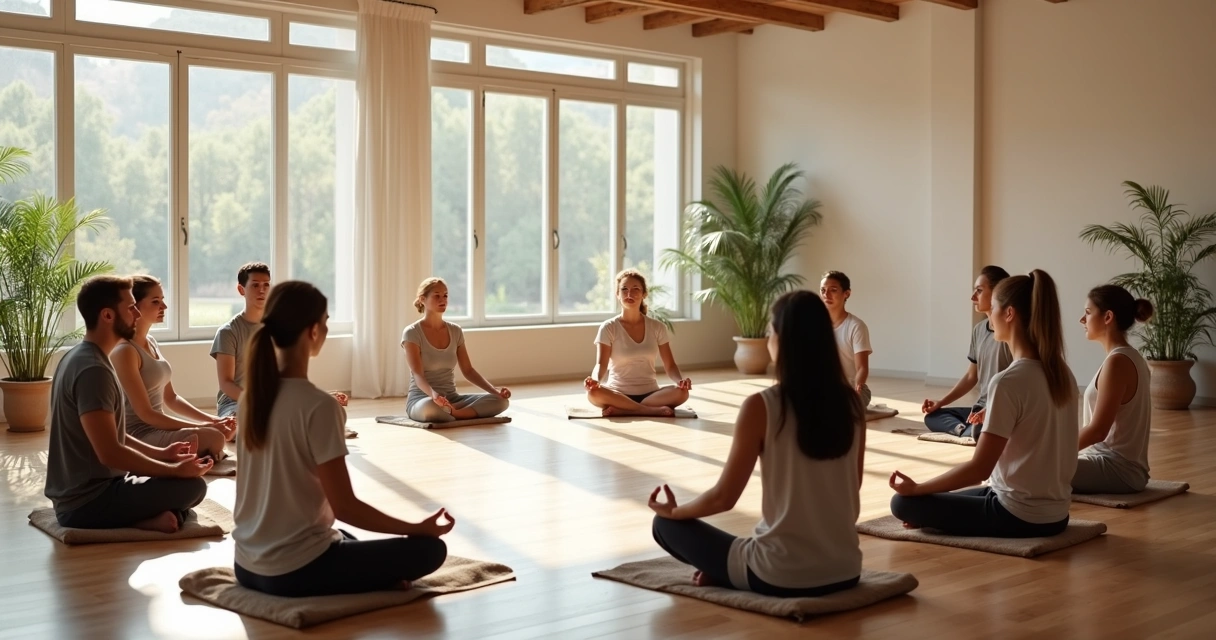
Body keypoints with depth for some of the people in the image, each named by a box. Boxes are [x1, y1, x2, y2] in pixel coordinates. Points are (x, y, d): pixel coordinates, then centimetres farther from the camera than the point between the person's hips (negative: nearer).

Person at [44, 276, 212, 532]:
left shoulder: (79, 357, 11)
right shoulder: (93, 370, -21)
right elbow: (110, 453, -26)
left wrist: (160, 453, 14)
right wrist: (175, 470, -17)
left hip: (78, 493, 10)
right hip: (87, 502, -10)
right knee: (193, 486, -17)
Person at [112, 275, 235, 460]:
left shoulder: (151, 343, 12)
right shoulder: (124, 351, -16)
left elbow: (170, 398, 16)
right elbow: (145, 413, -18)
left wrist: (211, 419, 2)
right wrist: (202, 426, -18)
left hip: (158, 428, 9)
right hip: (138, 437, -9)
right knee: (214, 438, -24)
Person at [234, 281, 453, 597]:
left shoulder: (252, 396, 3)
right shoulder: (319, 406, -20)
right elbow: (344, 507, -18)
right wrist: (418, 528, -9)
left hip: (248, 566, 8)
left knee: (347, 539, 36)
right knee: (429, 549, 1)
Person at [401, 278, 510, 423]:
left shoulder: (455, 331, 9)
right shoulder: (412, 333, -9)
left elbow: (468, 370, 9)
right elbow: (417, 374, -20)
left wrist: (493, 389, -8)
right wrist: (433, 394, -42)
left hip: (452, 398, 6)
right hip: (422, 398, -6)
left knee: (500, 400, -19)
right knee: (431, 407, -45)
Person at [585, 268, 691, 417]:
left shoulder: (657, 328, 5)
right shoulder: (609, 328, -2)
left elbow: (670, 366, 3)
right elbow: (601, 365, -13)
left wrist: (681, 380, -20)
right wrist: (595, 380, -37)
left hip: (650, 393, 2)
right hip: (618, 394, -2)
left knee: (681, 392, -28)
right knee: (593, 392, -35)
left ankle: (622, 411, -27)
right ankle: (654, 410, -32)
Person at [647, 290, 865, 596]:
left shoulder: (760, 407, -16)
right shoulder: (851, 403, -2)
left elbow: (723, 497, -10)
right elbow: (852, 490, 11)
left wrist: (674, 511, 10)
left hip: (780, 577, -5)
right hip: (844, 572, 5)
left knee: (667, 524, 15)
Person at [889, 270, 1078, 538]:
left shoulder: (1009, 381, -22)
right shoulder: (1062, 373, 3)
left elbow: (979, 469, -20)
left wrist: (916, 488, -10)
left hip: (1019, 517, -8)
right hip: (1055, 513, 8)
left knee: (904, 502, 1)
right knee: (954, 496, 29)